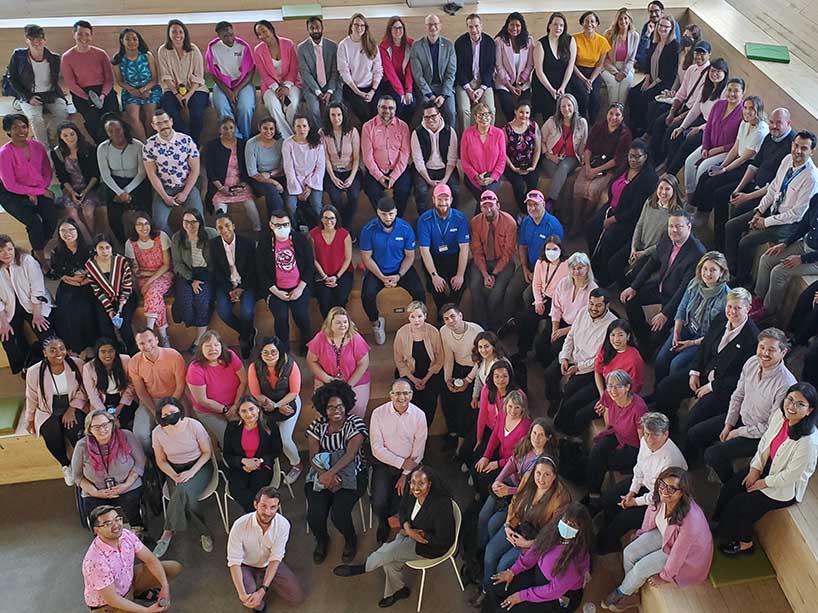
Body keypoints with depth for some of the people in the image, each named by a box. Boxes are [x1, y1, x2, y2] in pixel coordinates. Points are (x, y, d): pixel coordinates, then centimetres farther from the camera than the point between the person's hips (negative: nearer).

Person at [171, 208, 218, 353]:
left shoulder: (211, 234, -5)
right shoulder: (176, 239, 1)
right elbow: (177, 263, 2)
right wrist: (191, 280, -11)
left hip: (207, 272, -2)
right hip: (187, 273, 2)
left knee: (202, 298, -26)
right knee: (186, 298, -27)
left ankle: (198, 340, -17)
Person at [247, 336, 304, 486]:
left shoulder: (290, 365, -25)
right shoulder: (254, 368, -21)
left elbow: (294, 392, -16)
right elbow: (256, 394, -13)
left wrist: (276, 405, -24)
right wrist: (273, 406, -19)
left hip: (289, 404, -2)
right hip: (266, 406, 2)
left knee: (285, 440, -7)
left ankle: (297, 465, 22)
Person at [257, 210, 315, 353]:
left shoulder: (300, 239, 1)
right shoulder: (264, 243, 0)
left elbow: (310, 266, 2)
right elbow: (261, 272, 0)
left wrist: (300, 288, -7)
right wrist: (276, 292, -8)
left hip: (299, 288, 0)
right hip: (276, 290, 0)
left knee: (301, 316, -20)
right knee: (281, 318, -20)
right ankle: (283, 350, 2)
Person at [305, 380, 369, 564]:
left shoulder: (355, 423, -9)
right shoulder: (317, 425, 0)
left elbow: (350, 454, -19)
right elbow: (314, 457, -6)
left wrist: (331, 473, -33)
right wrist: (326, 475, -24)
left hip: (350, 475, -2)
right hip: (321, 473, 3)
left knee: (339, 514, -24)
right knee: (314, 515, -19)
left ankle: (350, 540, 12)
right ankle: (322, 540, 18)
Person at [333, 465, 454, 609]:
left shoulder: (441, 505, -34)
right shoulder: (412, 493, -15)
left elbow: (444, 540, -25)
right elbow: (403, 510, 6)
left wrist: (419, 534, -21)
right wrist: (407, 527, -14)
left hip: (431, 546, -6)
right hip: (411, 533, 6)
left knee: (390, 551, -18)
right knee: (389, 561, -9)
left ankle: (361, 568, 9)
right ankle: (397, 590, 21)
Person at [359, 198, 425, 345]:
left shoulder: (405, 228, -9)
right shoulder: (368, 230, -12)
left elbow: (410, 256, -3)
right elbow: (366, 257, -8)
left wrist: (399, 276, -17)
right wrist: (382, 277, -18)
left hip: (401, 269, 1)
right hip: (377, 271, 0)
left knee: (419, 293, -23)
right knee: (367, 295, -27)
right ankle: (375, 323, 4)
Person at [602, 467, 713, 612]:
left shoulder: (690, 520, -43)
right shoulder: (661, 497, -27)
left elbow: (678, 553, -28)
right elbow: (651, 511, -1)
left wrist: (664, 576, -13)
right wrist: (642, 534, 15)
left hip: (686, 551, -6)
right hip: (663, 534, 6)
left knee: (641, 568, -10)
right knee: (629, 553, -4)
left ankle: (620, 593, 22)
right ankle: (632, 595, 21)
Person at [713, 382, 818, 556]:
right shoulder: (779, 414, -14)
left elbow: (791, 475, -26)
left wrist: (763, 482, -14)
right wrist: (755, 469, -4)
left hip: (784, 488, -7)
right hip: (765, 467, 7)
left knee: (736, 506, -4)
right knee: (728, 490, 0)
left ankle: (745, 543, 24)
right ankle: (723, 526, 27)